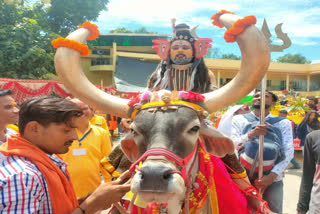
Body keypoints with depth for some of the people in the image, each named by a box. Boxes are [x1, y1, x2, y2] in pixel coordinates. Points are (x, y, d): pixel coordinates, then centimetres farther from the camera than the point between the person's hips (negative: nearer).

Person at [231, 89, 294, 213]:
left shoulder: (283, 123, 5)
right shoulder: (239, 119, 4)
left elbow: (288, 152, -5)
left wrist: (272, 175, -18)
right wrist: (250, 134, -23)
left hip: (273, 180, 0)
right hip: (244, 178, 0)